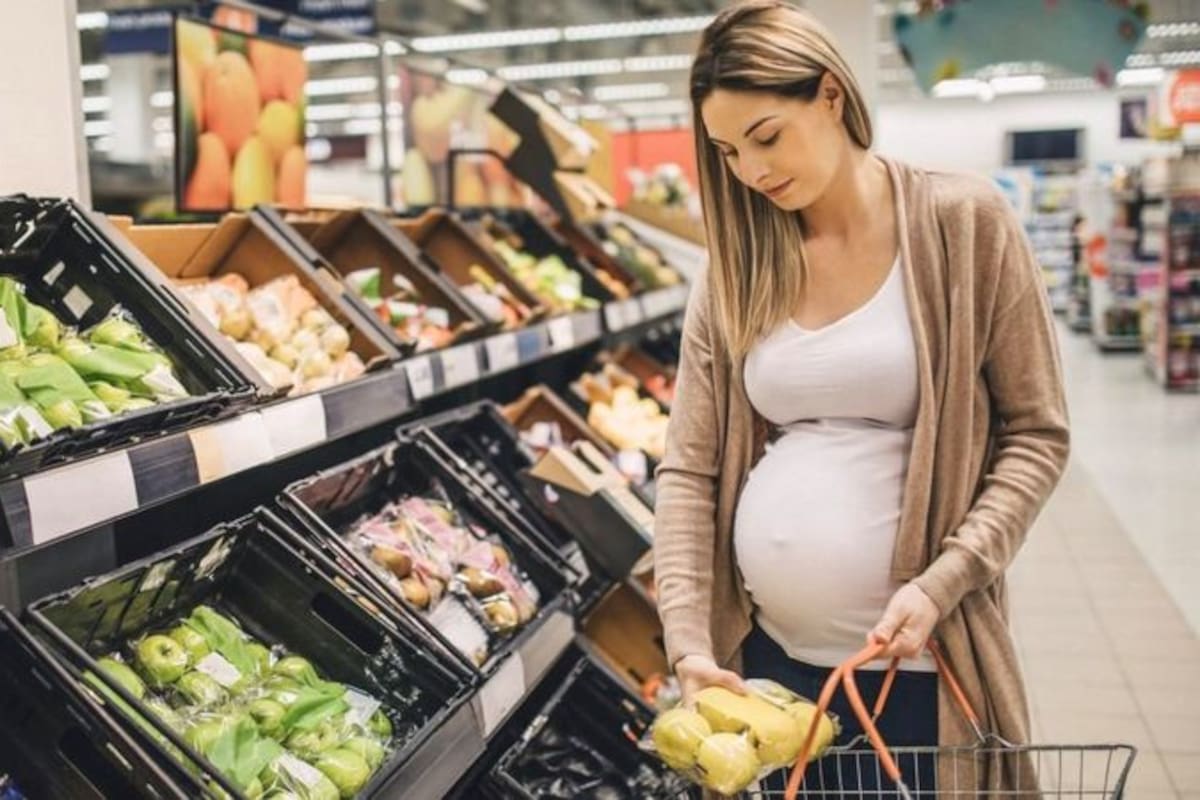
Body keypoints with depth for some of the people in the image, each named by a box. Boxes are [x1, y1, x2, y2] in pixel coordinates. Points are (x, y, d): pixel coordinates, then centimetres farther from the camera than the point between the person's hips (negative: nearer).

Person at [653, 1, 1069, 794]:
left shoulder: (965, 222, -5)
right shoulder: (735, 268, 3)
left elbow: (1036, 434, -4)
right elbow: (689, 470, 1)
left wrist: (941, 585, -16)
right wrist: (688, 640, -11)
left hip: (915, 661, -3)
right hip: (763, 653, 3)